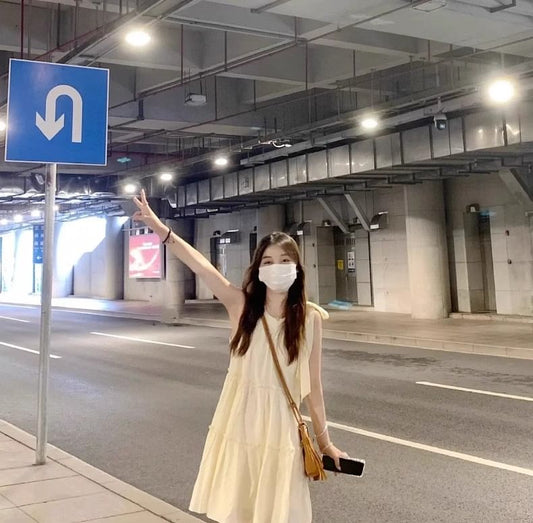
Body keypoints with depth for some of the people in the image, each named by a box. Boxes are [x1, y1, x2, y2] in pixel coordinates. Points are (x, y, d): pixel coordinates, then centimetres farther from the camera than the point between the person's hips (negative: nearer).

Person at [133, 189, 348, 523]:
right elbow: (202, 265, -16)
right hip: (238, 419, 1)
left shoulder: (310, 317, -5)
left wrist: (324, 440, 4)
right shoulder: (241, 304, -4)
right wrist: (161, 230, -26)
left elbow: (312, 383, 0)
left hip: (279, 424, -1)